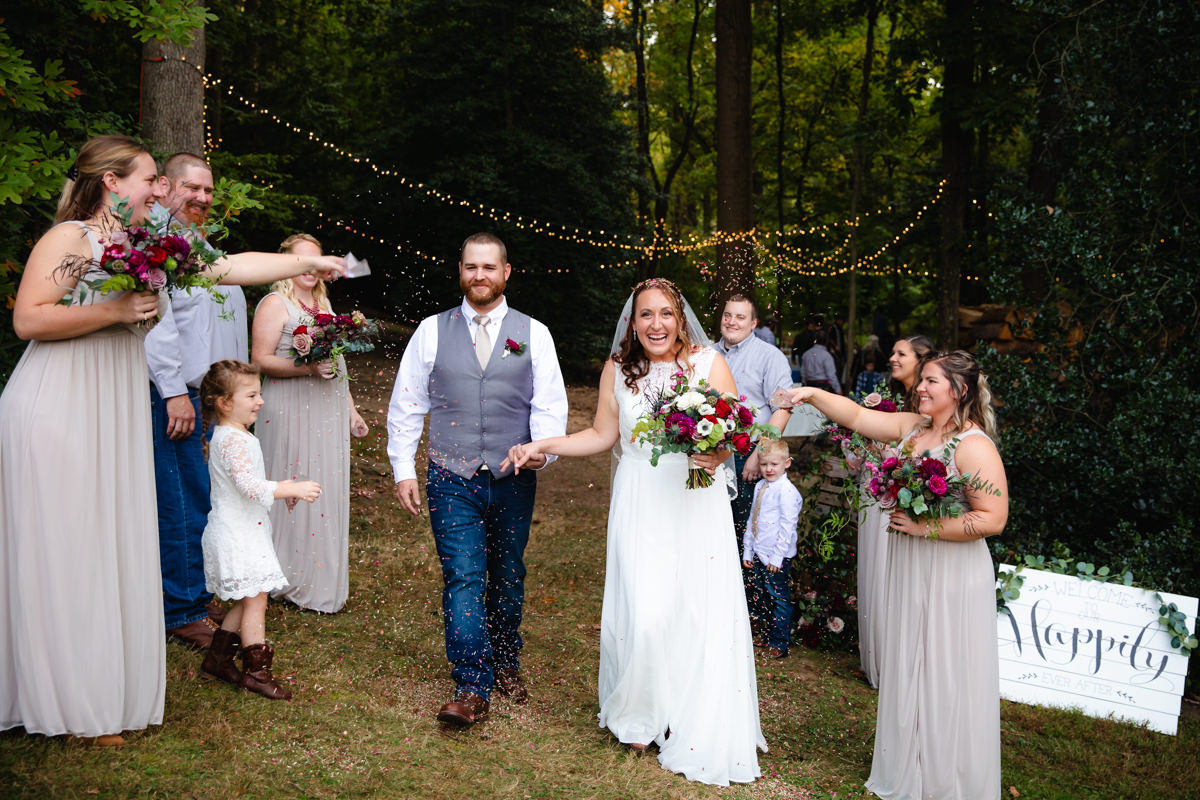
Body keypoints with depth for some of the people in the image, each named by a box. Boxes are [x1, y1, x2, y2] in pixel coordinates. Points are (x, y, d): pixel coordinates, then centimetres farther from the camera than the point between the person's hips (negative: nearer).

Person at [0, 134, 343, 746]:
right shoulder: (69, 237, -9)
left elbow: (232, 267, 13)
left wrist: (309, 262, 14)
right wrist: (116, 310, -19)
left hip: (115, 419, 8)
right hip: (58, 415, -7)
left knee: (114, 550, 10)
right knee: (65, 554, 0)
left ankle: (108, 688, 22)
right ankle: (74, 704, 13)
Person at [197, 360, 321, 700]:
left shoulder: (226, 436, 14)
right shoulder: (233, 440, -21)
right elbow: (250, 486, -31)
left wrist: (281, 488, 17)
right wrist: (293, 489, -28)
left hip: (244, 531, 11)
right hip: (236, 534, -11)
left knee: (247, 601, 17)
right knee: (255, 598, -4)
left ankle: (217, 658, 28)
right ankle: (256, 671, 5)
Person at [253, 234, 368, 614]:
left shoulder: (323, 302, 18)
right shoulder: (275, 303, -6)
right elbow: (261, 360, -13)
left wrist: (350, 409, 21)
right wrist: (308, 368, -25)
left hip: (329, 414, 7)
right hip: (291, 413, -7)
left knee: (328, 493, 10)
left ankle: (323, 582, 20)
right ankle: (294, 582, 8)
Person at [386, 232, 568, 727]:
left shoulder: (533, 334, 4)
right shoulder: (432, 331, 5)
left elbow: (551, 405, -2)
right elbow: (406, 406, 7)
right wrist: (403, 469, 1)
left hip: (513, 480, 1)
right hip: (452, 478, -1)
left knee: (508, 577, 14)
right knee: (463, 577, -7)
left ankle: (505, 663, 34)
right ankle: (471, 689, -1)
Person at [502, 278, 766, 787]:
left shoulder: (709, 362, -1)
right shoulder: (617, 368, 5)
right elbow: (601, 435, 13)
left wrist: (719, 455, -21)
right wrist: (541, 447, 8)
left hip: (697, 504, 0)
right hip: (640, 509, 1)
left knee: (702, 614, -1)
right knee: (645, 616, -6)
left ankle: (701, 733, 20)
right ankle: (640, 719, 20)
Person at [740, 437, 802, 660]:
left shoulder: (787, 491, -14)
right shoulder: (760, 487, 11)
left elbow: (787, 526, -16)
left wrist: (777, 557, -17)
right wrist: (747, 550, 15)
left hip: (777, 558, -8)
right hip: (759, 554, 8)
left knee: (779, 599, 0)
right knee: (761, 597, 15)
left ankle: (779, 644, 12)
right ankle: (768, 636, 29)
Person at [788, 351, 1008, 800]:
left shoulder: (974, 445, -17)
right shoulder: (912, 428, 5)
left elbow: (992, 519, -21)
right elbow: (856, 416, 9)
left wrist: (926, 527, -19)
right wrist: (813, 395, -4)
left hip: (953, 574, -7)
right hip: (909, 567, 8)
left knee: (947, 675, 4)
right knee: (908, 669, 17)